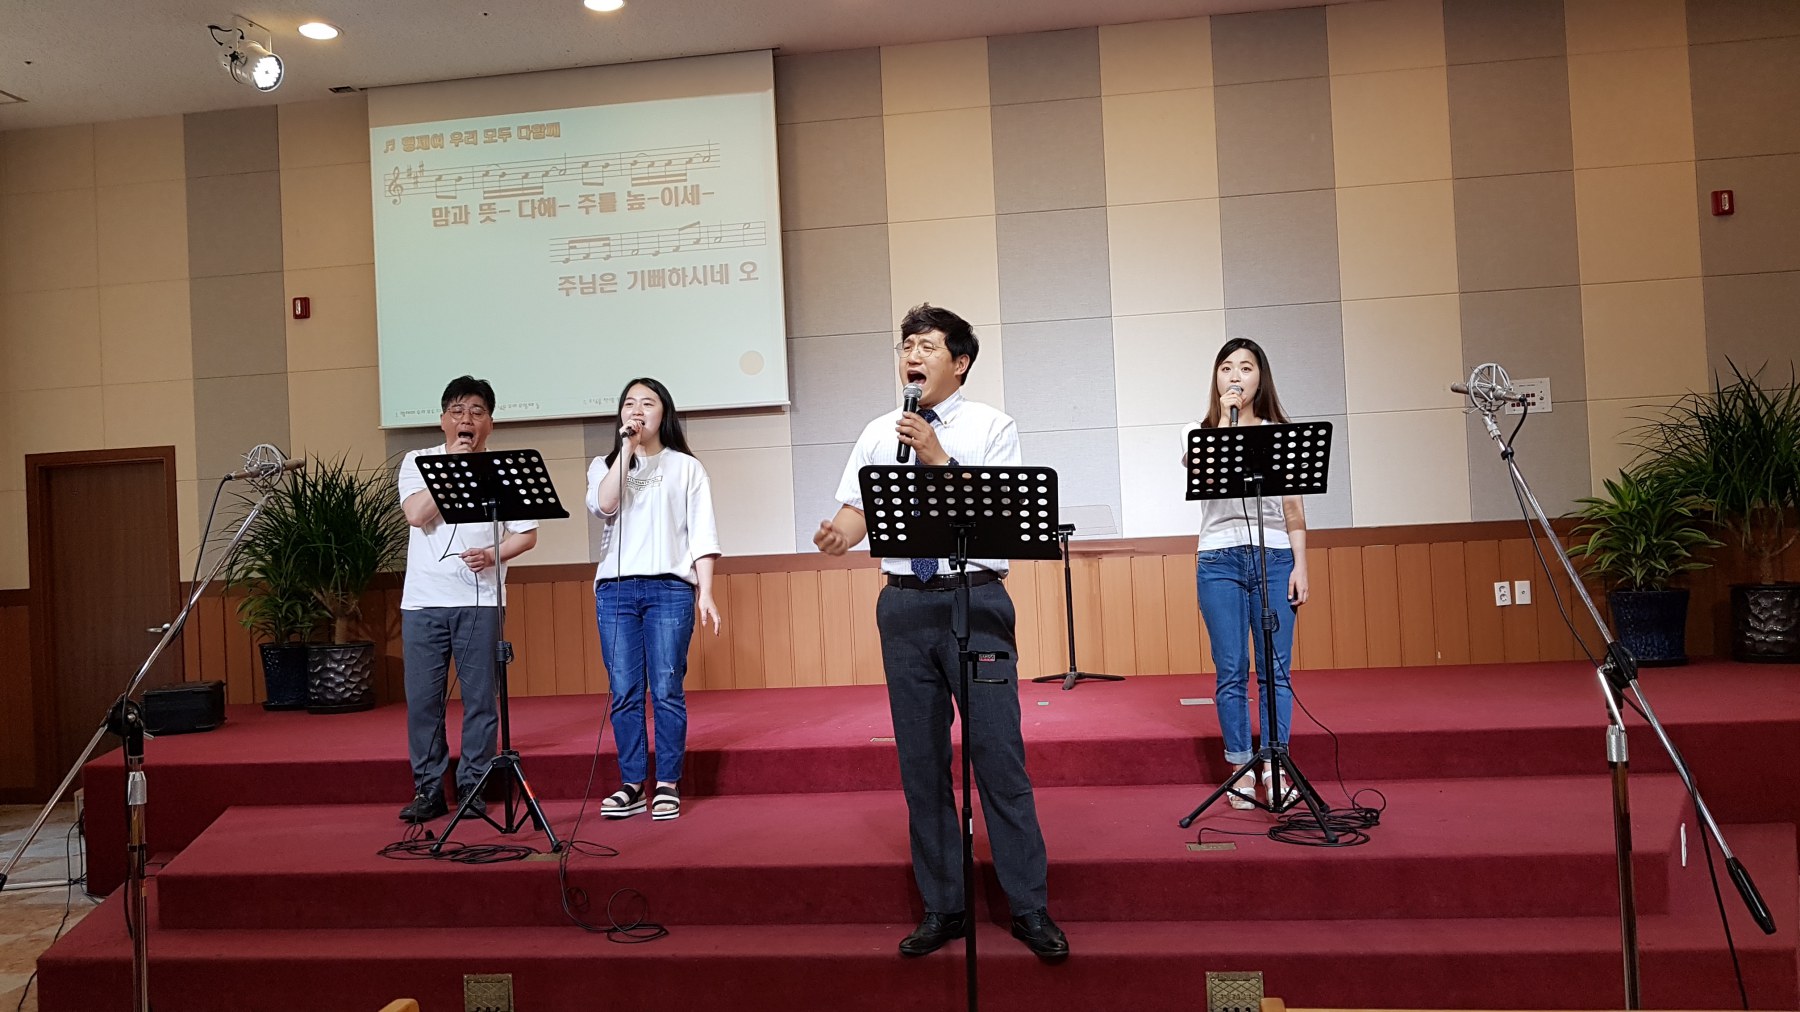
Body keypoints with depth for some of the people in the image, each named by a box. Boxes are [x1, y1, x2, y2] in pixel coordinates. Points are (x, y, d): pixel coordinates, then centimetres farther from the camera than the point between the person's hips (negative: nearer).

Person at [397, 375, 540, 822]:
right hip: (423, 600, 1)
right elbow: (416, 514, -10)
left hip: (479, 600, 0)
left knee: (479, 697, 1)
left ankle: (472, 787, 13)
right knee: (422, 698, 3)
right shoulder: (417, 462, 6)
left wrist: (492, 555, -11)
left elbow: (527, 533, 6)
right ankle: (428, 790, 14)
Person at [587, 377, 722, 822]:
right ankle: (632, 785, 10)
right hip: (615, 589, 2)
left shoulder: (686, 467, 10)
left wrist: (705, 592, -5)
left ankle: (668, 785, 5)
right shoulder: (604, 465, 16)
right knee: (624, 693, 2)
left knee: (667, 690, -4)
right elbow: (603, 506, -6)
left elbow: (702, 533, 4)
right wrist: (626, 450, -5)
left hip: (670, 588, -2)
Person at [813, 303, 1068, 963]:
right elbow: (858, 509, 5)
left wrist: (938, 457, -16)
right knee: (921, 760, 9)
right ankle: (942, 908, 22)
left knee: (999, 754, -3)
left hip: (976, 601, -3)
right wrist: (842, 535, -17)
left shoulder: (991, 428, 2)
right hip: (904, 605, 4)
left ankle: (1029, 909, 11)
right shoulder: (878, 434, 13)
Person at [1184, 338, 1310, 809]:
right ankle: (1241, 770, 8)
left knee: (1276, 668, -2)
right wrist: (1227, 417, -9)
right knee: (1231, 671, 0)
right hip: (1219, 560, -1)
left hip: (1274, 558, 1)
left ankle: (1275, 770, 5)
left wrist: (1300, 565, 2)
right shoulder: (1198, 433, 10)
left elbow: (1294, 508, 10)